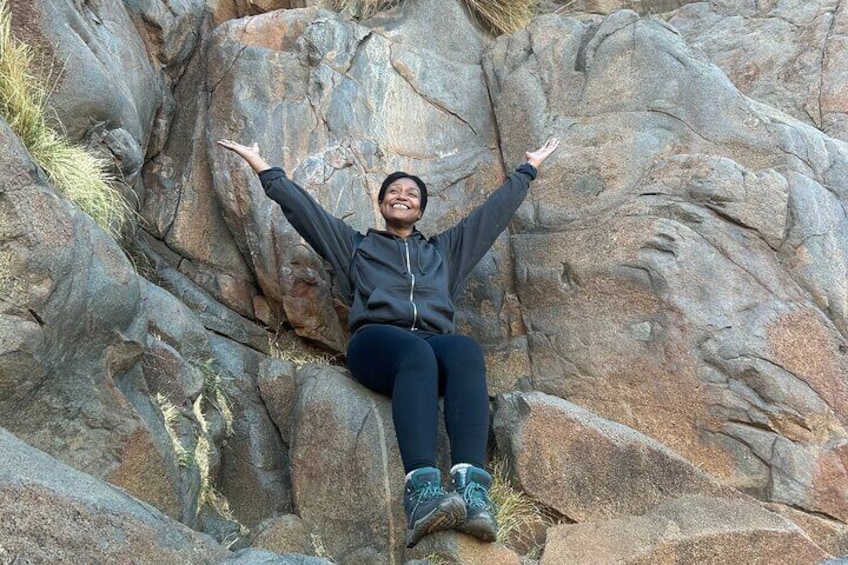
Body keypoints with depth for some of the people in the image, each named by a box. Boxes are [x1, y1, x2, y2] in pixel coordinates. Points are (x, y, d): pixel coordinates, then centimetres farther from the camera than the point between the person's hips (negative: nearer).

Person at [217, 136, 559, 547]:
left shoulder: (444, 249, 38)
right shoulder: (356, 245, 34)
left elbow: (496, 210, 41)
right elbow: (302, 208, 30)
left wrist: (529, 169, 45)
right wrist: (263, 167, 27)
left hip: (435, 340, 2)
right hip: (376, 340, -2)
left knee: (466, 352, -38)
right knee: (416, 355, -41)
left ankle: (471, 487, -59)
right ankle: (421, 490, -61)